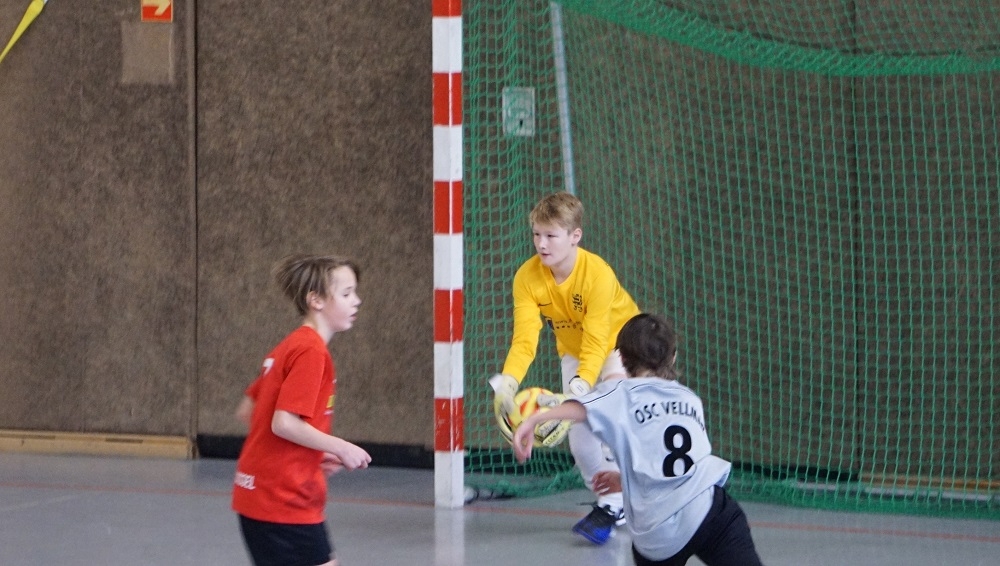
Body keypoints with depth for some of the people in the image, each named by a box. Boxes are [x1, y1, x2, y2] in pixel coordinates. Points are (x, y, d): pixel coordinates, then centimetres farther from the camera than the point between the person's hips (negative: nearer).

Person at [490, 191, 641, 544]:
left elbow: (595, 345, -39)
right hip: (573, 350, 5)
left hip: (619, 341, -5)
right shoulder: (527, 278, -24)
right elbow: (524, 340, -28)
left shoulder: (597, 273, -36)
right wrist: (506, 383, -45)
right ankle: (616, 507, 22)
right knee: (579, 436, 0)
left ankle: (610, 506, -19)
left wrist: (578, 390, -53)